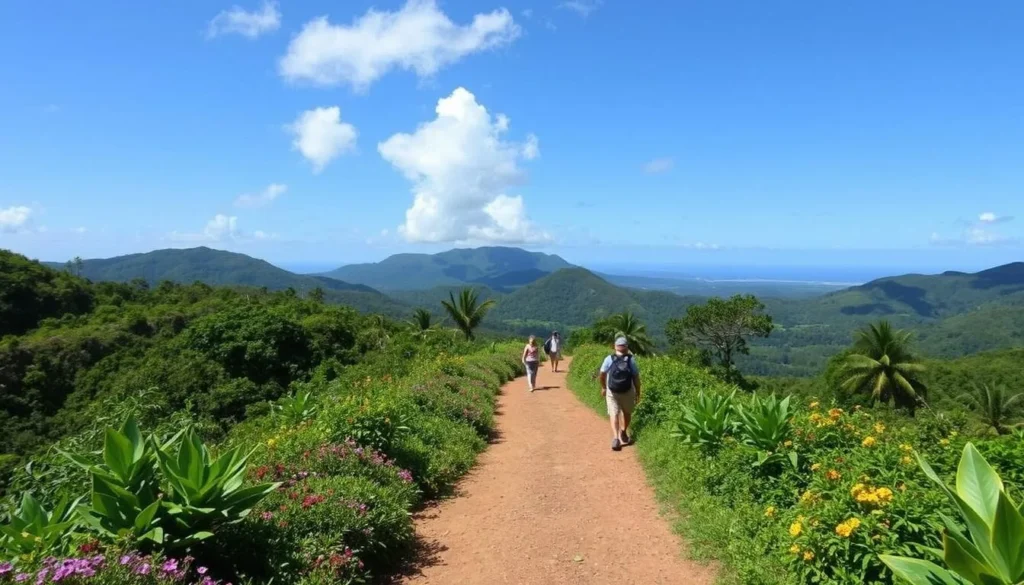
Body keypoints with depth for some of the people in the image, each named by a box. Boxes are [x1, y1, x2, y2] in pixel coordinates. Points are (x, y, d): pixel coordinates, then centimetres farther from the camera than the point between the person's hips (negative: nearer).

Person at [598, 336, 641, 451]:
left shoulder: (609, 359, -6)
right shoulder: (631, 359, -7)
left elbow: (602, 375, -1)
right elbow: (636, 377, -7)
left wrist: (603, 387, 15)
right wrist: (638, 392, 4)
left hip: (611, 392, 0)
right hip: (627, 391, 0)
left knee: (614, 414, -2)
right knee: (627, 413, 23)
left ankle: (615, 438, -17)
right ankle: (623, 433, 26)